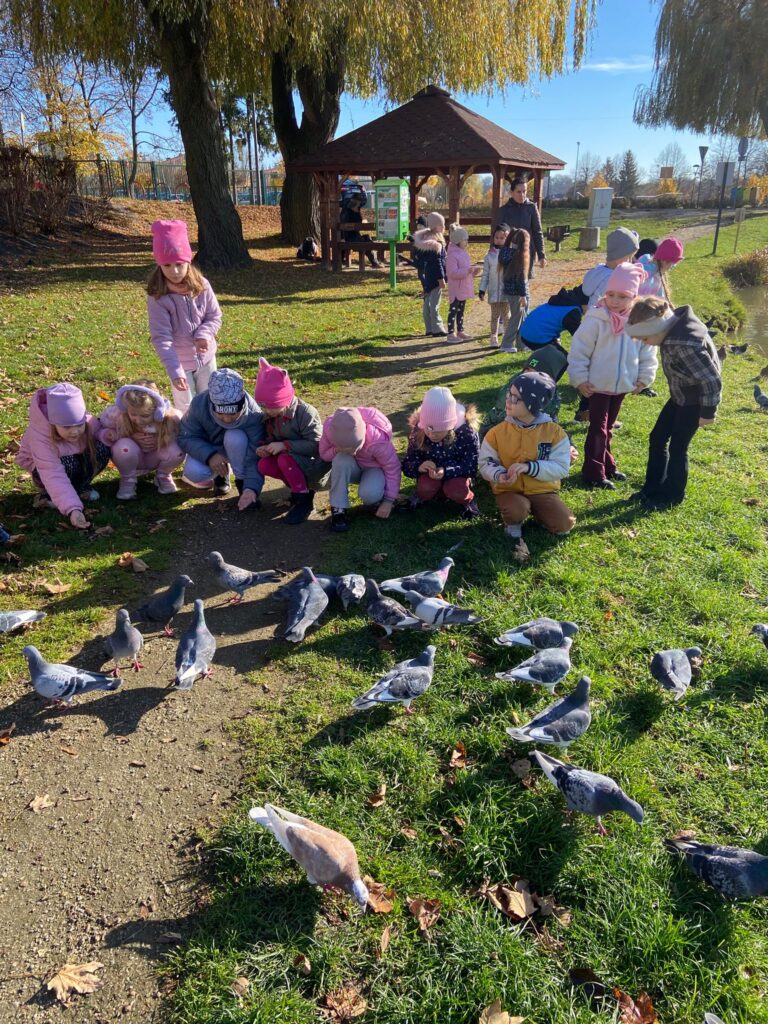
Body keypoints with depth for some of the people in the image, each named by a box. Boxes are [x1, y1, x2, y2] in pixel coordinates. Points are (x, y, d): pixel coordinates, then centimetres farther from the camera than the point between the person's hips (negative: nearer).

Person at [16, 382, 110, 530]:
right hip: (44, 466, -4)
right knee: (68, 464, -39)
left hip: (78, 457, 4)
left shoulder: (89, 422, -28)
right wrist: (73, 509, -57)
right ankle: (46, 494, -8)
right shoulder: (40, 439, -39)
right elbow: (54, 476, -48)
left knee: (102, 450, -27)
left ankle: (81, 485, -2)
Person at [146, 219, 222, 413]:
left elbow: (215, 316, -2)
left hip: (206, 357, 3)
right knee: (186, 411, 8)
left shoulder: (201, 286, -11)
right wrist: (174, 371, -35)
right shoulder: (157, 297, -20)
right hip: (180, 362, -3)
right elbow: (161, 337, -23)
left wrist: (204, 334, -26)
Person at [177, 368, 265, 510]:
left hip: (238, 449, -1)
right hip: (209, 449, 1)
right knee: (193, 473, -29)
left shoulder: (253, 414, -34)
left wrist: (252, 488, -47)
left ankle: (244, 483, -14)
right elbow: (186, 438, -21)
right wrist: (209, 455, -38)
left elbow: (255, 457, -33)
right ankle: (220, 474, 6)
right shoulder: (199, 404, -32)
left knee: (235, 437, -36)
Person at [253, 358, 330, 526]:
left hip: (315, 464, -7)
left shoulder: (306, 413, -23)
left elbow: (316, 446, -26)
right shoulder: (268, 416, -2)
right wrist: (266, 448, -14)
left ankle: (304, 500, -16)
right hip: (294, 459, 7)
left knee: (285, 459, -33)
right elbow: (272, 438, 10)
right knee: (264, 465, -19)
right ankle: (299, 486, 2)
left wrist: (284, 445, -31)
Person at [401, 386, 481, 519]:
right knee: (426, 488, -31)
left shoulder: (466, 432, -27)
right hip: (431, 472, 1)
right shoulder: (417, 432, -22)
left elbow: (472, 467, -23)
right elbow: (407, 465, -16)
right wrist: (419, 466, -40)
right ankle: (422, 496, 5)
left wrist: (446, 471, -40)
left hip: (456, 473, -1)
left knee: (456, 491, -32)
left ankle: (467, 499, 3)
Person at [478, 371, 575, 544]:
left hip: (542, 490, 1)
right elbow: (486, 463, -3)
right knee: (516, 510, -34)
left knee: (564, 524, -16)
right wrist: (499, 475, -26)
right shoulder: (497, 432, -9)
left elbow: (561, 468, -12)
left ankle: (535, 510, 15)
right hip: (509, 490, -1)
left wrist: (529, 467, -26)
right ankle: (513, 521, 4)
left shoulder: (555, 432, -10)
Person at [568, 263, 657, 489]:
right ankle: (594, 473, 5)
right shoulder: (596, 320, -16)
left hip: (622, 386, 5)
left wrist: (644, 378, 6)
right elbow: (579, 351, -14)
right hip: (598, 385, -5)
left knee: (608, 427, 19)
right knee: (598, 428, -1)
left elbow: (647, 352, 9)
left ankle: (607, 465, 32)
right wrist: (580, 379, -15)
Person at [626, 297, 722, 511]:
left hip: (695, 399, -9)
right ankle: (653, 487, 27)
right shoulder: (674, 323, -9)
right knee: (657, 439, 12)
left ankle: (672, 495, 20)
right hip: (680, 395, 9)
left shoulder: (685, 344, -35)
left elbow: (711, 380, -30)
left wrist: (708, 412, -20)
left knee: (677, 446, 1)